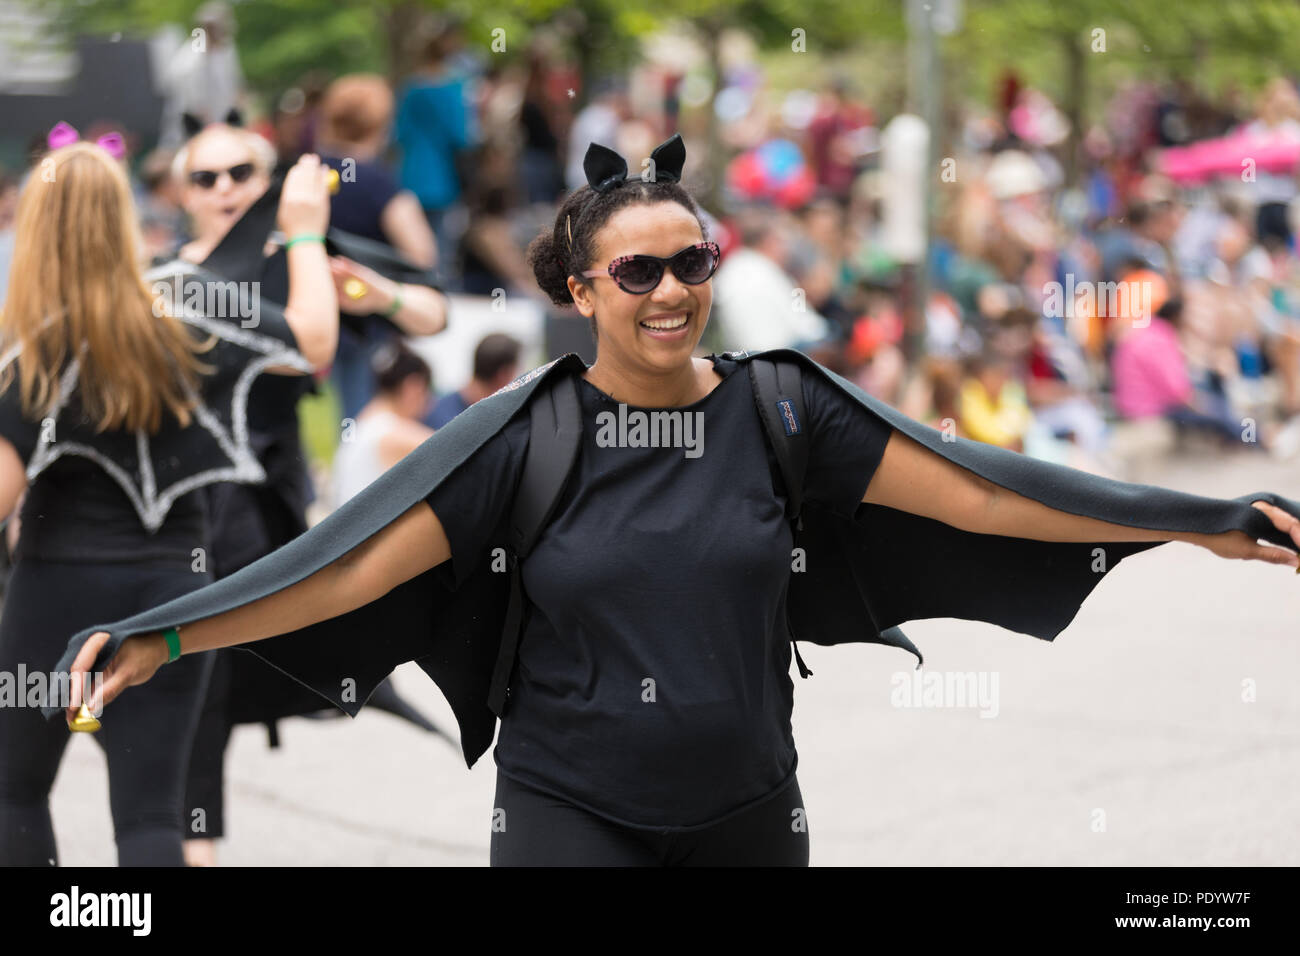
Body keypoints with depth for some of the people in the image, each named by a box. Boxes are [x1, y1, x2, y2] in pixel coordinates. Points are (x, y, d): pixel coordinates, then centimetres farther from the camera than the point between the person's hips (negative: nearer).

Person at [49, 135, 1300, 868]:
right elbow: (353, 561, -9)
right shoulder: (529, 433, -6)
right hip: (570, 811, -3)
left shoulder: (777, 410, -1)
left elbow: (976, 494, 1)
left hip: (744, 809, 3)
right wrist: (163, 639, -17)